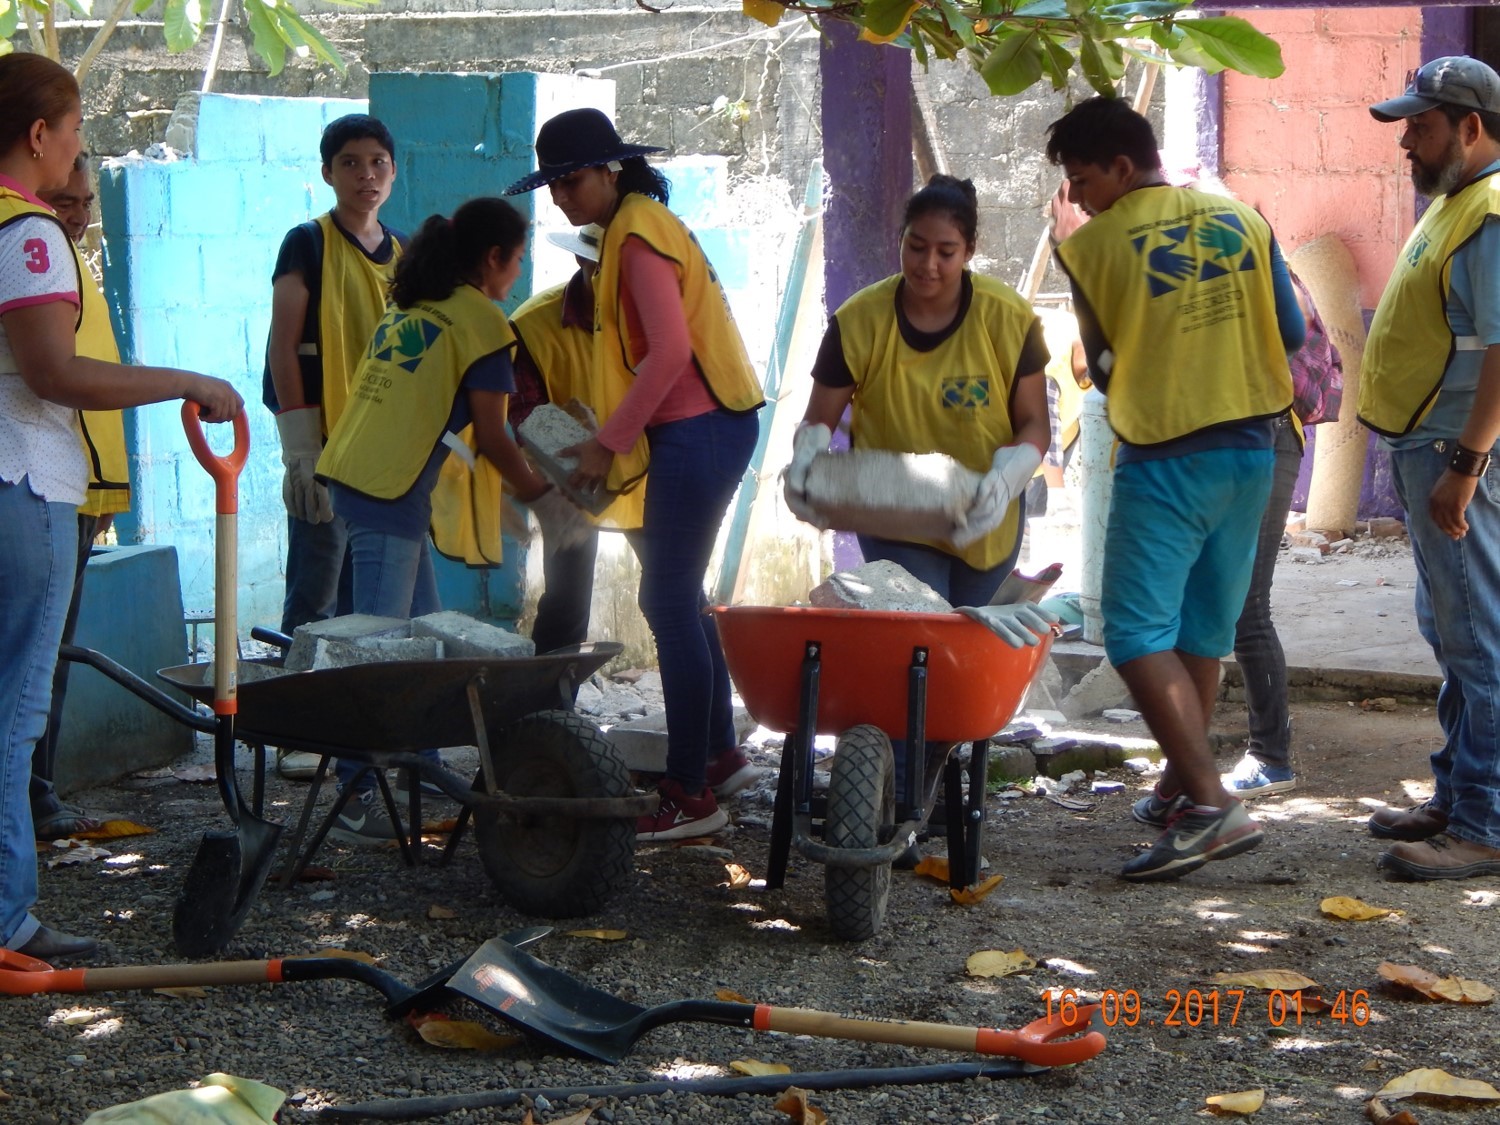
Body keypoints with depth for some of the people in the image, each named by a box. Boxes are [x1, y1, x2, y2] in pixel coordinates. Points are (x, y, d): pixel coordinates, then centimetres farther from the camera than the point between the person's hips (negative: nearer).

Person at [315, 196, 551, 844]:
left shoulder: (407, 306, 19)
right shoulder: (479, 319, -4)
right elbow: (490, 438, -2)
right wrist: (537, 490, 14)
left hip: (351, 473, 9)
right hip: (389, 491, -9)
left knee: (421, 632, 17)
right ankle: (356, 798, -10)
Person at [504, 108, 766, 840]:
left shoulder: (638, 235, -13)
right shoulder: (640, 227, 18)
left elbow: (670, 350, -22)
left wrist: (609, 442, -18)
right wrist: (607, 432, 12)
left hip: (696, 433, -10)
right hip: (703, 429, 10)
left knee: (670, 602, -7)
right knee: (677, 596, 18)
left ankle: (690, 795, -3)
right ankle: (720, 753, 28)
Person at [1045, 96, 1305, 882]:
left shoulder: (1092, 246, -7)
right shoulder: (1240, 219, 5)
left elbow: (1101, 365, 4)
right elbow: (1291, 332, 7)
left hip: (1163, 460, -6)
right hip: (1250, 448, 6)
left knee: (1138, 635, -6)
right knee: (1203, 632, 16)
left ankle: (1212, 805, -17)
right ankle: (1180, 788, 25)